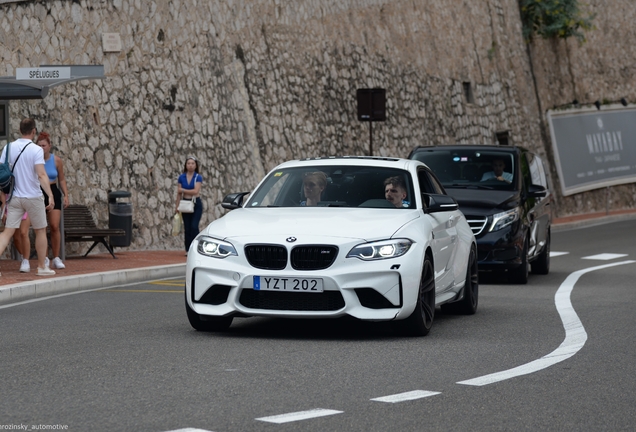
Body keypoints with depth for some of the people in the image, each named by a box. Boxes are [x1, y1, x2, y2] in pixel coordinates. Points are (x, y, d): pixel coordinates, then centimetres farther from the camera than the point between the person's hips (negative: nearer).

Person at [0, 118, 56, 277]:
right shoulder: (36, 150, -11)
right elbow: (42, 175, -20)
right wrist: (50, 196, -20)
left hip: (14, 197, 3)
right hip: (33, 197, -3)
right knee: (40, 231, 14)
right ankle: (42, 267, 21)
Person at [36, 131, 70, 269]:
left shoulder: (57, 160, 1)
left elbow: (61, 179, 9)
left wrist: (66, 195, 0)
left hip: (53, 193, 1)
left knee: (55, 226, -9)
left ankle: (56, 258, -2)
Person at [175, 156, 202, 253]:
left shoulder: (198, 177, -4)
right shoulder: (181, 177, 4)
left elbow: (195, 191, -17)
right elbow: (179, 193, 6)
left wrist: (183, 190, -8)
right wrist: (177, 206, 5)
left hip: (196, 204, -3)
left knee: (194, 226, -14)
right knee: (187, 228, 3)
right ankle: (188, 250, 8)